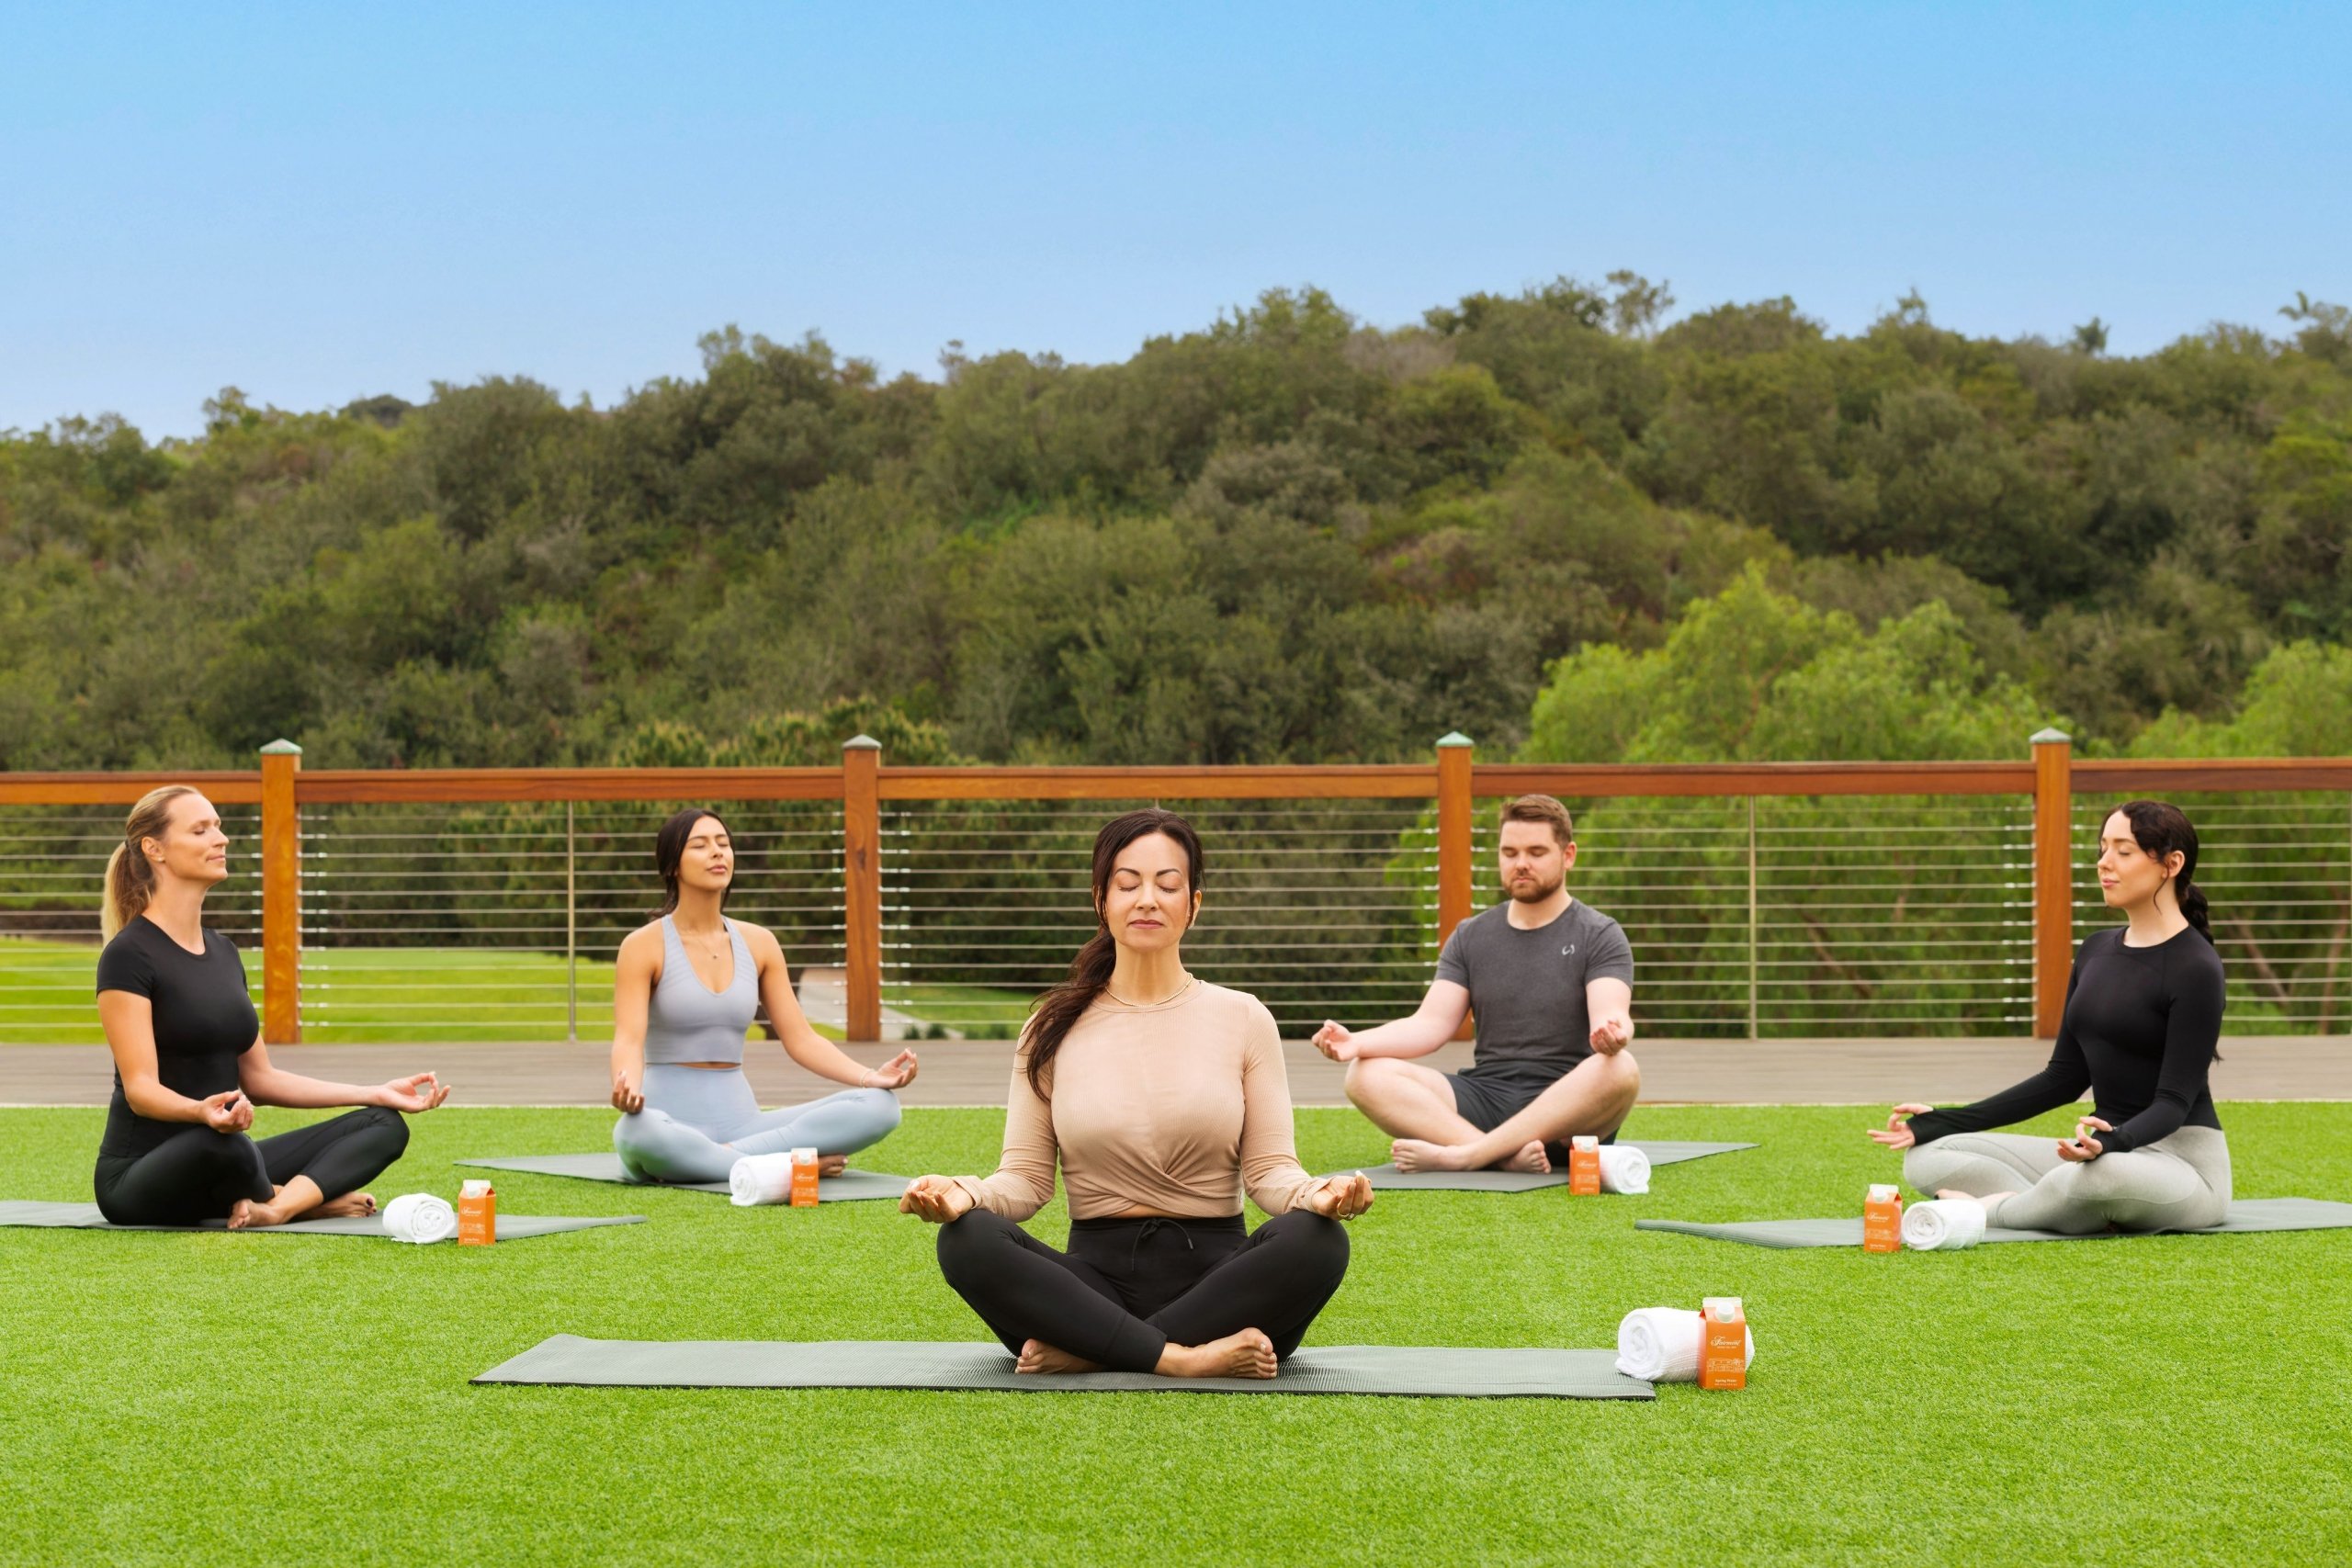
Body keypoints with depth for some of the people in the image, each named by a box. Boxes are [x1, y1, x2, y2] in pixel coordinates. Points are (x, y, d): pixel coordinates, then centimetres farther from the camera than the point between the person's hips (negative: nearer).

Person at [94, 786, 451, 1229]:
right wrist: (201, 1112, -41)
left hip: (220, 1164, 8)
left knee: (383, 1125, -3)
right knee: (220, 1144, -41)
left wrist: (376, 1093, 9)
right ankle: (308, 1197, -10)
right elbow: (140, 1087, -19)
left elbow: (258, 1078, 15)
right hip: (142, 1178, -8)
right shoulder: (129, 956, -12)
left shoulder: (223, 951, 13)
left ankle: (278, 1207, -28)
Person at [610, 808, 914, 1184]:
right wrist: (626, 1086, -39)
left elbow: (800, 1038, 9)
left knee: (880, 1105, -16)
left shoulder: (758, 943, 12)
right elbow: (628, 1039, -15)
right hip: (672, 1125, -5)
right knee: (637, 1131, -44)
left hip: (740, 1119, 5)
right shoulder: (644, 946, -2)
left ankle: (725, 1156, -22)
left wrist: (870, 1077, -9)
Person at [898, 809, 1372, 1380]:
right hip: (1096, 1275, 0)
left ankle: (1087, 1351, -27)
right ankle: (1184, 1357, -31)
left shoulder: (1242, 1018, 7)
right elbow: (1026, 1176, 5)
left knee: (1316, 1240, -32)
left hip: (1214, 1275, 0)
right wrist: (966, 1195, -19)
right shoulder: (1053, 1030, 9)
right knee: (968, 1240, -28)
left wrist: (1313, 1194, -22)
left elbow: (1268, 1167, 2)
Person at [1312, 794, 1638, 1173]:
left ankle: (1463, 1155, -38)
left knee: (1620, 1070, -37)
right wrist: (1358, 1042, -16)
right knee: (1367, 1075, -20)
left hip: (1567, 1109, -3)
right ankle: (1510, 1155, -38)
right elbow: (1432, 1024, 4)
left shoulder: (1599, 936, 2)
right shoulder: (1470, 937, 13)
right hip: (1486, 1097, 3)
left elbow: (1610, 1016, -14)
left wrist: (1612, 1033, -40)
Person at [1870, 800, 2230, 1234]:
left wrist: (2110, 1143, -41)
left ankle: (1992, 1208, -15)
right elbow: (2064, 1077, 11)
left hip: (2182, 1163, -8)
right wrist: (1943, 1121, 3)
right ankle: (2092, 1213, -18)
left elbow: (2175, 1100, -19)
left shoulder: (2195, 968, -14)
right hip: (2104, 1151, 8)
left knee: (2104, 1173, -43)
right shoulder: (2097, 949, 10)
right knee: (1928, 1154, -5)